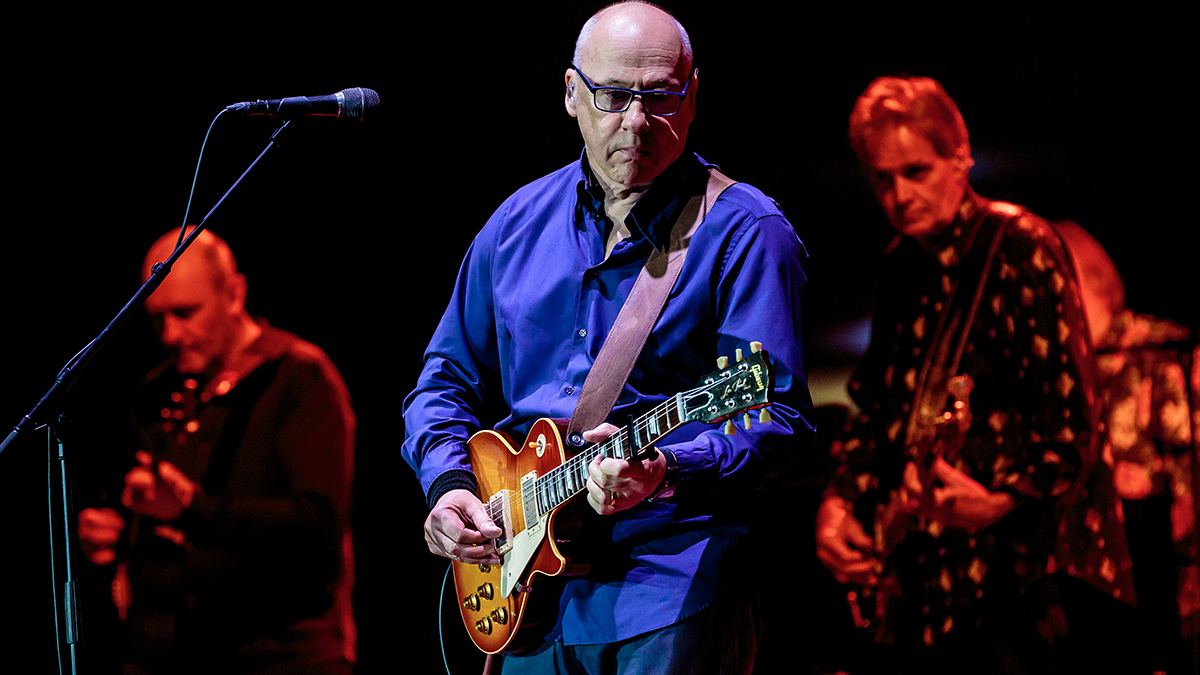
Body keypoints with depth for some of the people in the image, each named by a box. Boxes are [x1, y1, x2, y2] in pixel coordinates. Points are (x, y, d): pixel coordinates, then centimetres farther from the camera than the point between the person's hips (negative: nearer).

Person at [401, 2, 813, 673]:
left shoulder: (746, 233, -5)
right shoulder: (518, 223, 13)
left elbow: (778, 418, -12)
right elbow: (448, 380, 21)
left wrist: (666, 472, -29)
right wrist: (449, 482, 2)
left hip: (673, 588, -5)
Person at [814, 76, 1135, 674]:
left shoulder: (1017, 248, -9)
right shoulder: (901, 270, 14)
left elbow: (1070, 411, -17)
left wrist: (1005, 497, -30)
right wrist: (840, 500, 9)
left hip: (1010, 563, -8)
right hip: (915, 573, 8)